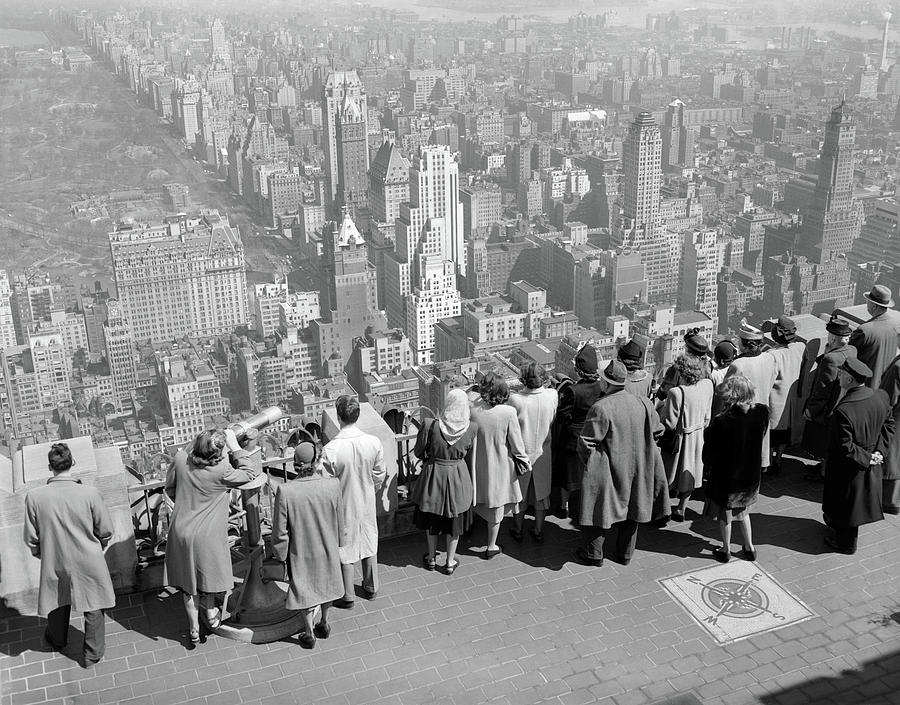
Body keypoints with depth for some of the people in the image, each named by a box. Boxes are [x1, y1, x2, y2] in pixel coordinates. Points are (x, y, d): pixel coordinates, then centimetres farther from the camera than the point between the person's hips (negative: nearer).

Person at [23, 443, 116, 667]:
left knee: (58, 601, 29)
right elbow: (105, 531, -11)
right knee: (93, 607, 20)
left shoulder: (34, 496, -19)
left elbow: (31, 538, -7)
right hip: (88, 562, -2)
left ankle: (57, 640, 56)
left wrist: (40, 554, 14)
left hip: (55, 563, 2)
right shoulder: (90, 493, -23)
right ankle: (92, 654, 35)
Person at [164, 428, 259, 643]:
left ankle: (194, 628, 30)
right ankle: (210, 613, 41)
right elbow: (250, 473, -10)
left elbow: (170, 488, 4)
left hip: (181, 531, 4)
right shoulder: (221, 472, -26)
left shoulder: (180, 460, -13)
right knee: (209, 574, 24)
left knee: (189, 579, 18)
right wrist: (235, 447, -9)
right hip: (208, 535, -4)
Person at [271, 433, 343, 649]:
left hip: (301, 552, -2)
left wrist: (281, 554, 0)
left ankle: (309, 633, 36)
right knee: (326, 583, 27)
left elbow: (280, 530, -17)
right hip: (327, 549, 2)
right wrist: (338, 542, 11)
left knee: (303, 588, 22)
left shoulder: (285, 491, -29)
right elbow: (339, 521, -7)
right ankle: (323, 624, 46)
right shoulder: (332, 485, -24)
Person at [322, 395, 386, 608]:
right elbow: (380, 475, -3)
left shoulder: (331, 449, -28)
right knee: (369, 543, 23)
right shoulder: (373, 442, -16)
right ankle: (371, 588, 40)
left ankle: (347, 596, 29)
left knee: (345, 548, 14)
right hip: (367, 503, 4)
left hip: (344, 506, -4)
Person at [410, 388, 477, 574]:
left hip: (433, 474, -1)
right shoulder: (470, 428, -17)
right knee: (454, 519, 19)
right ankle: (450, 562, 31)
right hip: (459, 477, 1)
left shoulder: (431, 426, -22)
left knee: (432, 518, 21)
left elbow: (418, 452, -8)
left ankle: (431, 558, 37)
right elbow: (469, 454, -1)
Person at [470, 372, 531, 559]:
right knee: (496, 505, 15)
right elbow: (516, 443, -11)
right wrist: (523, 461, 5)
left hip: (479, 464, 1)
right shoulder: (508, 413, -21)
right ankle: (491, 547, 27)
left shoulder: (474, 410, -16)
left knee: (483, 500, 24)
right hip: (500, 465, -1)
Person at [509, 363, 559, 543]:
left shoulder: (516, 400, -25)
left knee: (519, 493, 17)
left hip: (521, 453, -2)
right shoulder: (552, 395, -18)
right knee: (540, 492, 19)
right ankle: (538, 531, 31)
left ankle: (518, 530, 31)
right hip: (542, 452, 2)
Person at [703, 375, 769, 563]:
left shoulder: (721, 422, -29)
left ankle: (726, 551, 34)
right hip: (751, 474, 4)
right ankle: (749, 547, 37)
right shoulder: (762, 413, -17)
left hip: (725, 475, -4)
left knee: (725, 514, 18)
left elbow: (710, 452, -16)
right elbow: (759, 439, 0)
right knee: (742, 509, 28)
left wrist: (708, 466, 2)